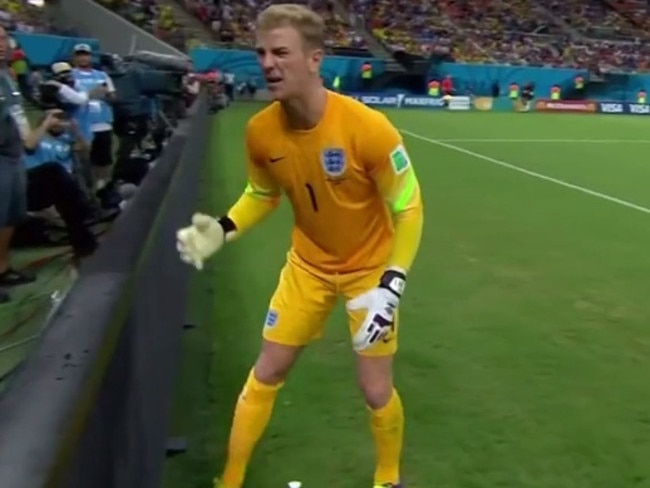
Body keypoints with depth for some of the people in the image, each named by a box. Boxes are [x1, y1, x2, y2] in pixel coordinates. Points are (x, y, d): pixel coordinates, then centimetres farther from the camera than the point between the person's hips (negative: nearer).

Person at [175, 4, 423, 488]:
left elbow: (408, 208, -19)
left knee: (376, 390, 1)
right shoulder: (260, 131, -15)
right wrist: (222, 230, -13)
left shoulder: (368, 127, -29)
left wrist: (391, 285, -27)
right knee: (266, 374, 8)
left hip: (370, 267, -3)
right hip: (308, 264, 4)